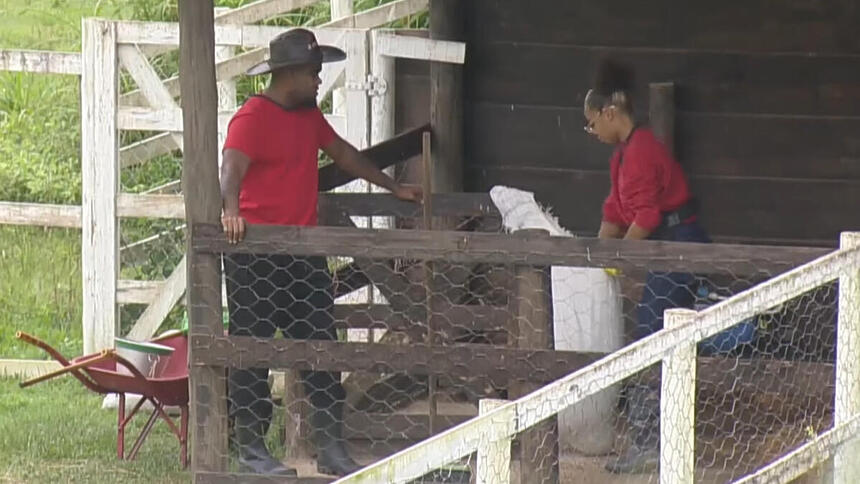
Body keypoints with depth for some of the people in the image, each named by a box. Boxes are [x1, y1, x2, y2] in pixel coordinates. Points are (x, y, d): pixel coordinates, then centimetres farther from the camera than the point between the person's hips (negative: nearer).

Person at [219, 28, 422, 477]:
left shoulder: (309, 115, 17)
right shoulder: (253, 117, -12)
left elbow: (342, 153, 31)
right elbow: (232, 169, -27)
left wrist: (394, 188, 36)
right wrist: (231, 211, -47)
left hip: (303, 250, 9)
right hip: (255, 254, -8)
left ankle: (331, 448, 8)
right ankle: (250, 447, 2)